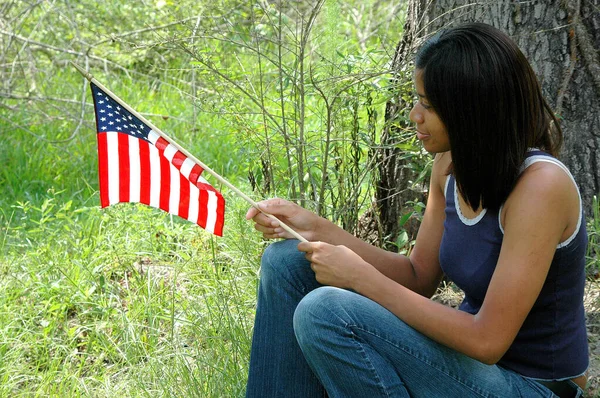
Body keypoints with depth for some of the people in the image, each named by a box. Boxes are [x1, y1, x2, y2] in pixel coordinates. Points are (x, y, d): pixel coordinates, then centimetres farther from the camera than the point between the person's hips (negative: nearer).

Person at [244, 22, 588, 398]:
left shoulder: (540, 184, -25)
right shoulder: (452, 164, -1)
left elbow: (487, 340, -26)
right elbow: (419, 277, 7)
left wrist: (360, 275, -22)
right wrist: (317, 229, -5)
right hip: (473, 353, 8)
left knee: (325, 312, -27)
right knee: (287, 262, -1)